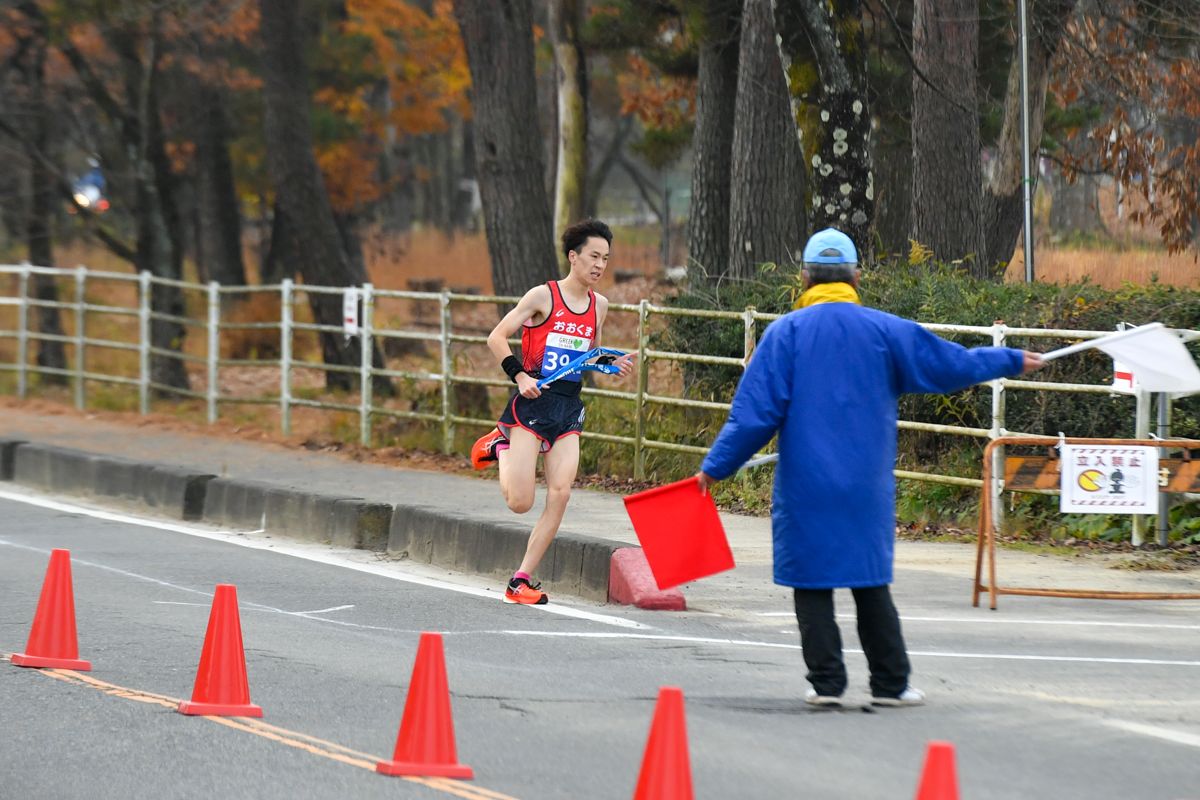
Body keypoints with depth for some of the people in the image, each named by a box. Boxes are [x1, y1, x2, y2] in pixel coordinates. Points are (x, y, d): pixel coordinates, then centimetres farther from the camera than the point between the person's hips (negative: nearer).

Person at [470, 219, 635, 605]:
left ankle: (521, 580, 0)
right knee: (520, 502, -8)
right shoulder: (543, 296, -7)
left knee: (559, 495, -8)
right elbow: (497, 338, -5)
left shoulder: (599, 305, 10)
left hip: (569, 407, 5)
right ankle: (501, 446, 23)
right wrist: (519, 375, -17)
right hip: (534, 401, -5)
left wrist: (612, 364, 4)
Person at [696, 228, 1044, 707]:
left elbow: (756, 412, -6)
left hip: (805, 487, -2)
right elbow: (951, 365, 9)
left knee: (812, 582, 4)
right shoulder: (884, 331, 1)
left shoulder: (785, 333, -3)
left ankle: (826, 682, 1)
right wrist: (1012, 362, 25)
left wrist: (715, 469, 1)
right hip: (867, 487, 2)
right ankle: (889, 682, 12)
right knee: (872, 583, 11)